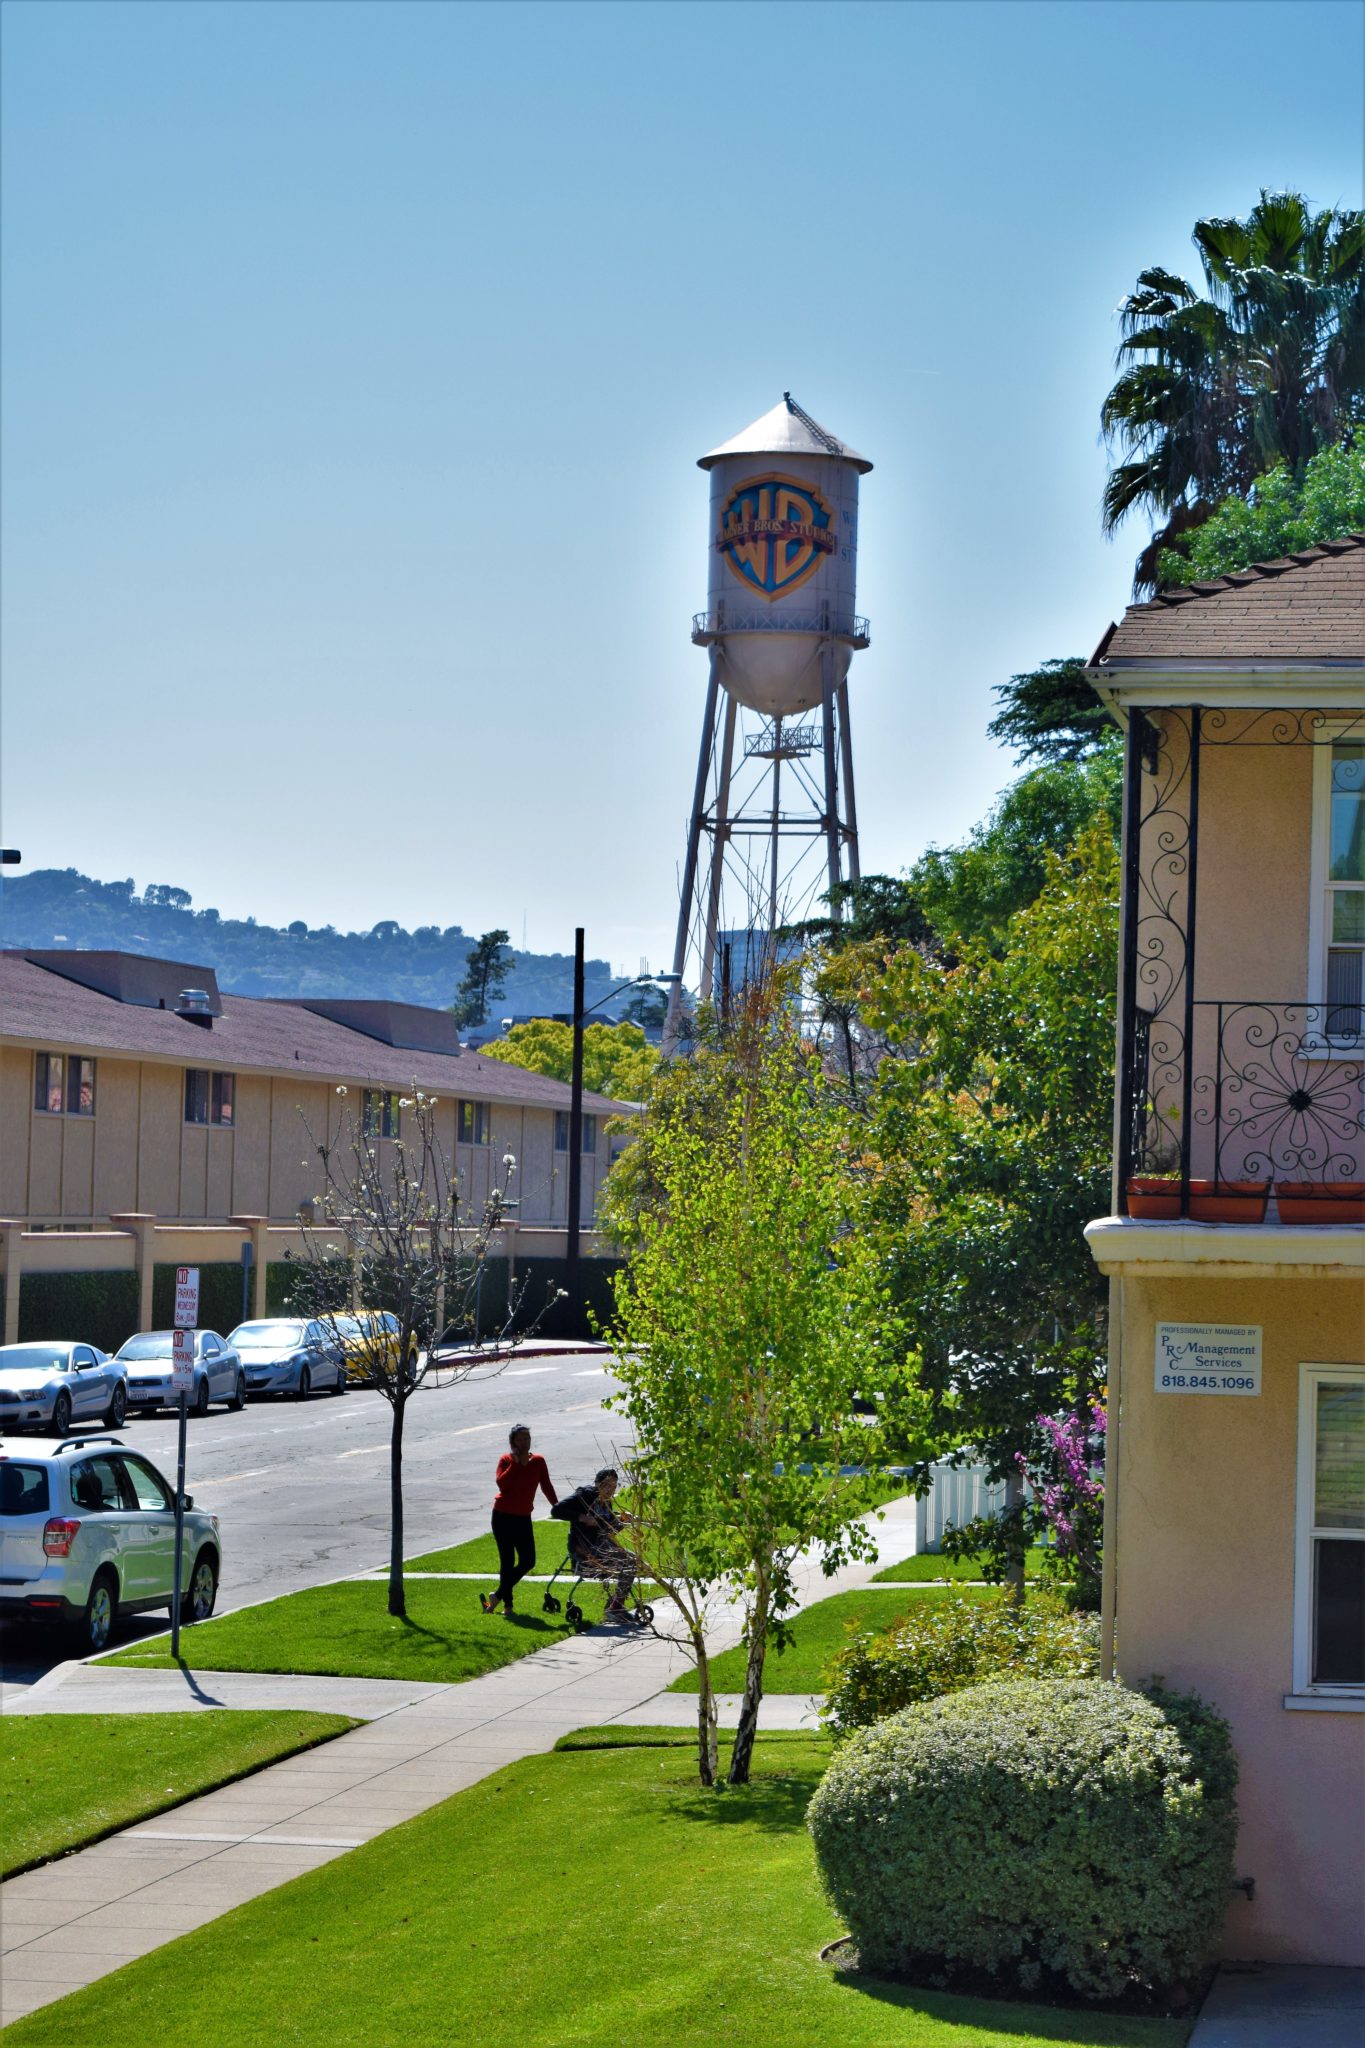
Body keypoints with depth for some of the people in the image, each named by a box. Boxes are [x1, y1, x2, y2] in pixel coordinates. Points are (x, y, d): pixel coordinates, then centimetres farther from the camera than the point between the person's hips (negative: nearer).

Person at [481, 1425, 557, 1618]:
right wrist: (515, 1463, -19)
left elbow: (546, 1486, 6)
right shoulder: (506, 1460, -5)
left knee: (528, 1562, -2)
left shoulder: (538, 1461, 4)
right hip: (503, 1516, -4)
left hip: (523, 1518, 4)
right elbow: (502, 1484, -19)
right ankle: (507, 1605, 7)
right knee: (507, 1562, -3)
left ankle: (498, 1596, 13)